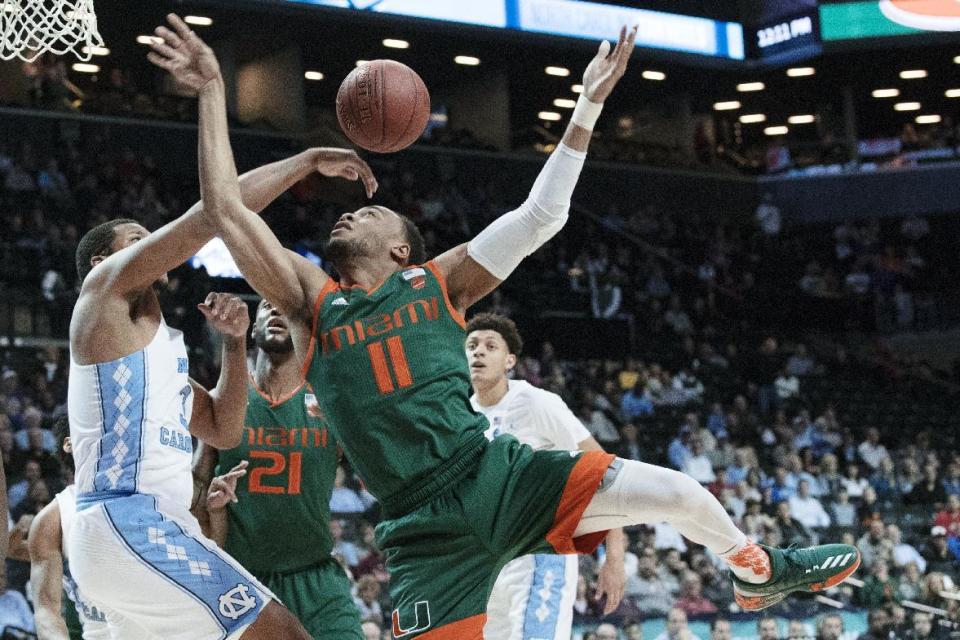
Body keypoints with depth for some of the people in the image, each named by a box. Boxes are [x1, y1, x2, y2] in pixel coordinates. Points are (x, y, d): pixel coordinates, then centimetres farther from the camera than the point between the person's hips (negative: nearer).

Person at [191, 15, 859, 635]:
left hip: (501, 473, 0)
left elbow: (541, 216, 6)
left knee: (674, 492, -9)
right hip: (428, 525, 0)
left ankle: (756, 571, 22)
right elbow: (225, 207, 3)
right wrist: (213, 92, 3)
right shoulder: (314, 299, 9)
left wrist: (588, 106, 3)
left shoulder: (438, 280, 11)